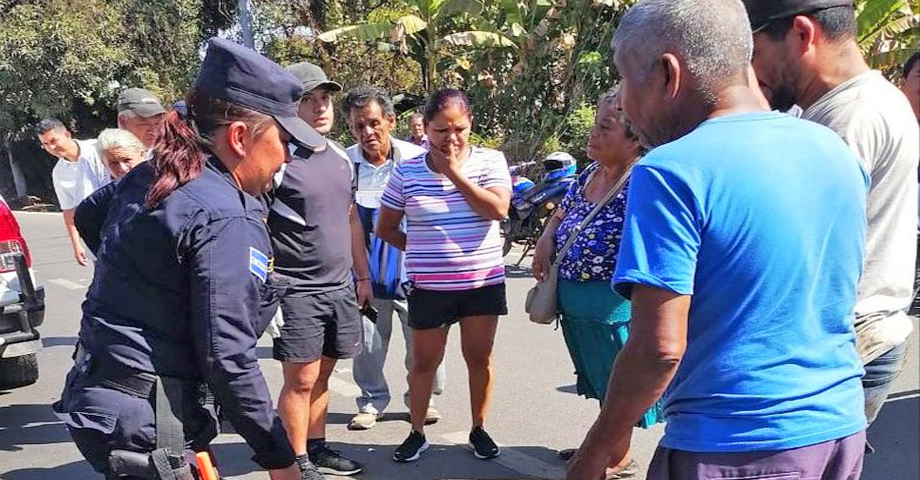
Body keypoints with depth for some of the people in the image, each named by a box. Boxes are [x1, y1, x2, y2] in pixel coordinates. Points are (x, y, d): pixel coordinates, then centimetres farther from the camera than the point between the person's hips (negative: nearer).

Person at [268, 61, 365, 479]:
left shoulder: (340, 156, 11)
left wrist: (362, 274, 20)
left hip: (339, 287, 6)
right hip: (295, 289, -6)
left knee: (321, 375, 14)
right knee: (301, 379, 0)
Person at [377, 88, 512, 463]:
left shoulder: (490, 161, -3)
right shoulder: (407, 172, -4)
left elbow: (498, 210, -19)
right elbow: (385, 228, 5)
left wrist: (455, 173, -18)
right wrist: (421, 249, 1)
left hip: (484, 282, 0)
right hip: (429, 286, 0)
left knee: (479, 357, 11)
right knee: (424, 362, 9)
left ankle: (479, 430, 27)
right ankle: (417, 433, 25)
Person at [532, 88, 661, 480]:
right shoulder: (589, 174, 6)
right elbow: (561, 215, 21)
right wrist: (546, 240, 4)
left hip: (611, 303, -8)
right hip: (574, 298, 8)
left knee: (614, 382, 9)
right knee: (596, 377, 23)